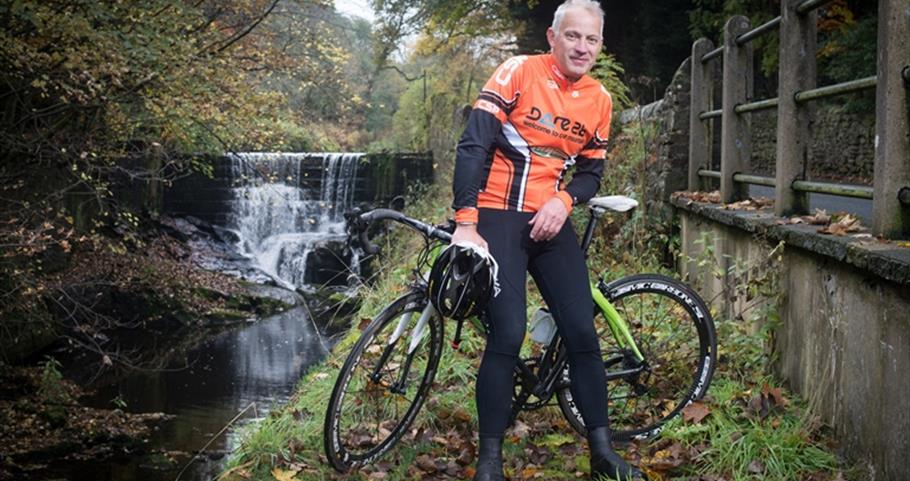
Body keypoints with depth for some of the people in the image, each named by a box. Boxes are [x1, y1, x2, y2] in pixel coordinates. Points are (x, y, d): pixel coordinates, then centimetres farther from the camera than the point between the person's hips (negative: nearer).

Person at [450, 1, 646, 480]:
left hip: (551, 220, 5)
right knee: (508, 334, -14)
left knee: (582, 332, 0)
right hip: (498, 218, -5)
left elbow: (591, 170, 12)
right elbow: (473, 146, -14)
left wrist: (564, 201, -10)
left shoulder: (599, 100, 5)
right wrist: (466, 224, -21)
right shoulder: (518, 72, -10)